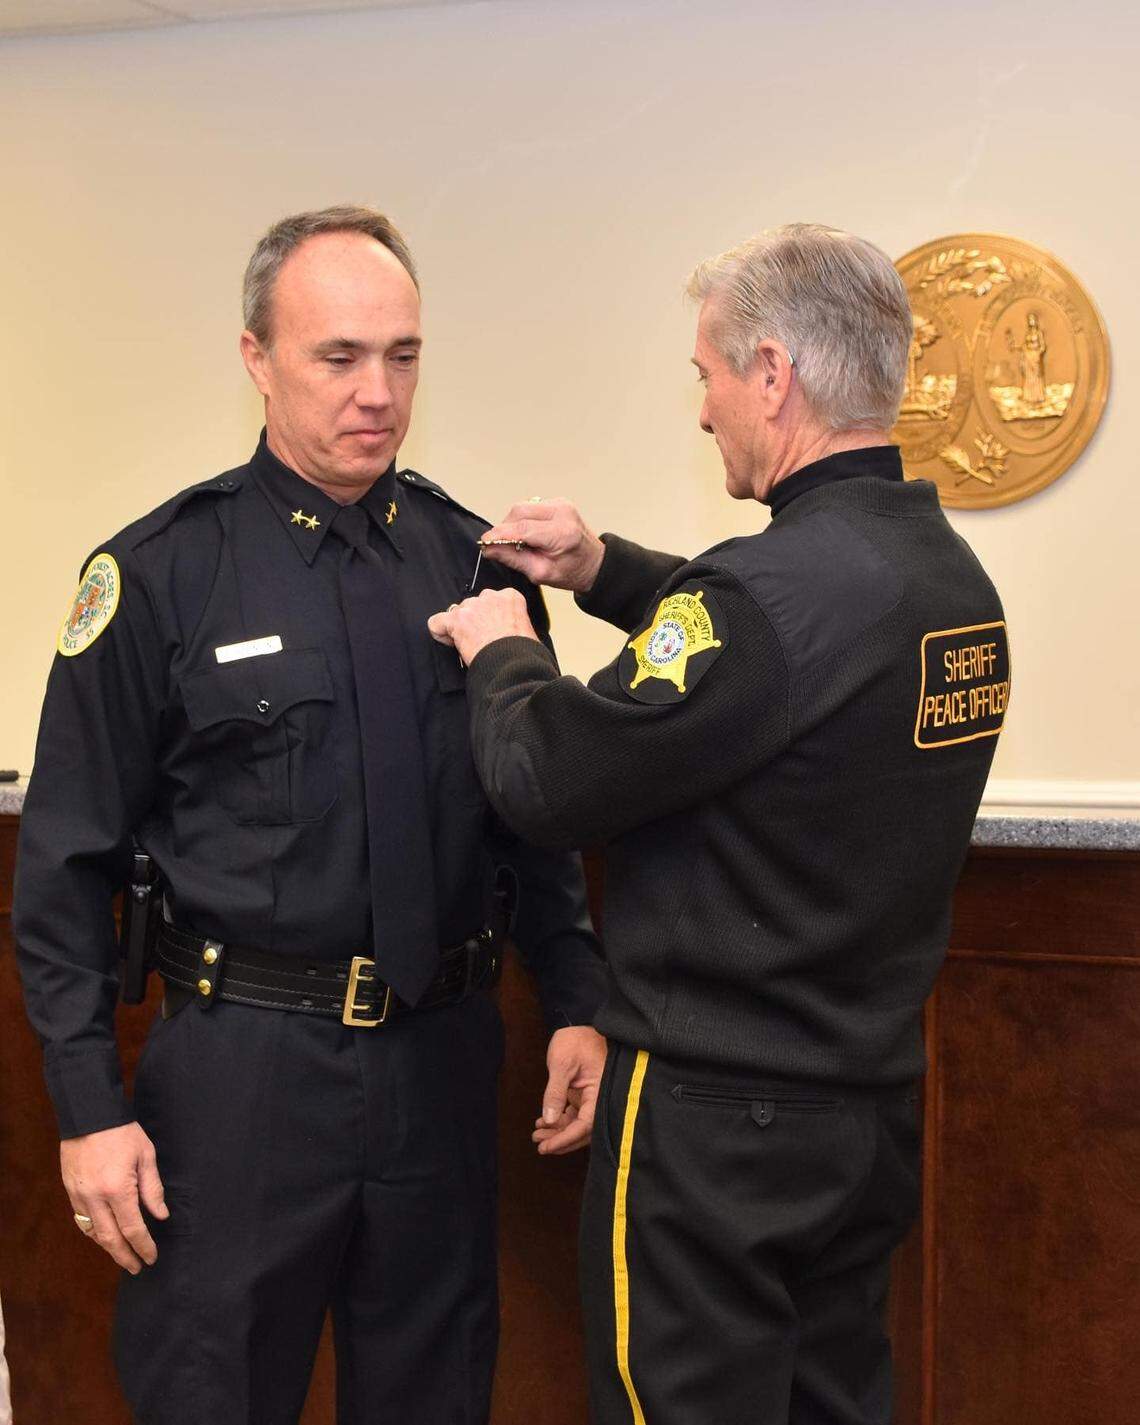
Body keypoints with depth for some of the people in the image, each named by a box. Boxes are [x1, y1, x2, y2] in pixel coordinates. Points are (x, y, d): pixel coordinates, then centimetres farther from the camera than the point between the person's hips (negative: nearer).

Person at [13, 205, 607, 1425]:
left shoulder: (474, 562, 3)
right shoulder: (159, 575, -7)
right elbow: (66, 861, -5)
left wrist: (575, 1003, 3)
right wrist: (88, 1107, -7)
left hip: (442, 1053, 4)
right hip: (242, 1065, -3)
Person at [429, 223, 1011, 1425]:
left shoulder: (782, 588, -25)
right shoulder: (953, 577, 3)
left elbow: (542, 785, -19)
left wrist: (501, 654, 0)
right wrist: (606, 571, 13)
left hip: (716, 1117, -8)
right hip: (873, 1102, 8)